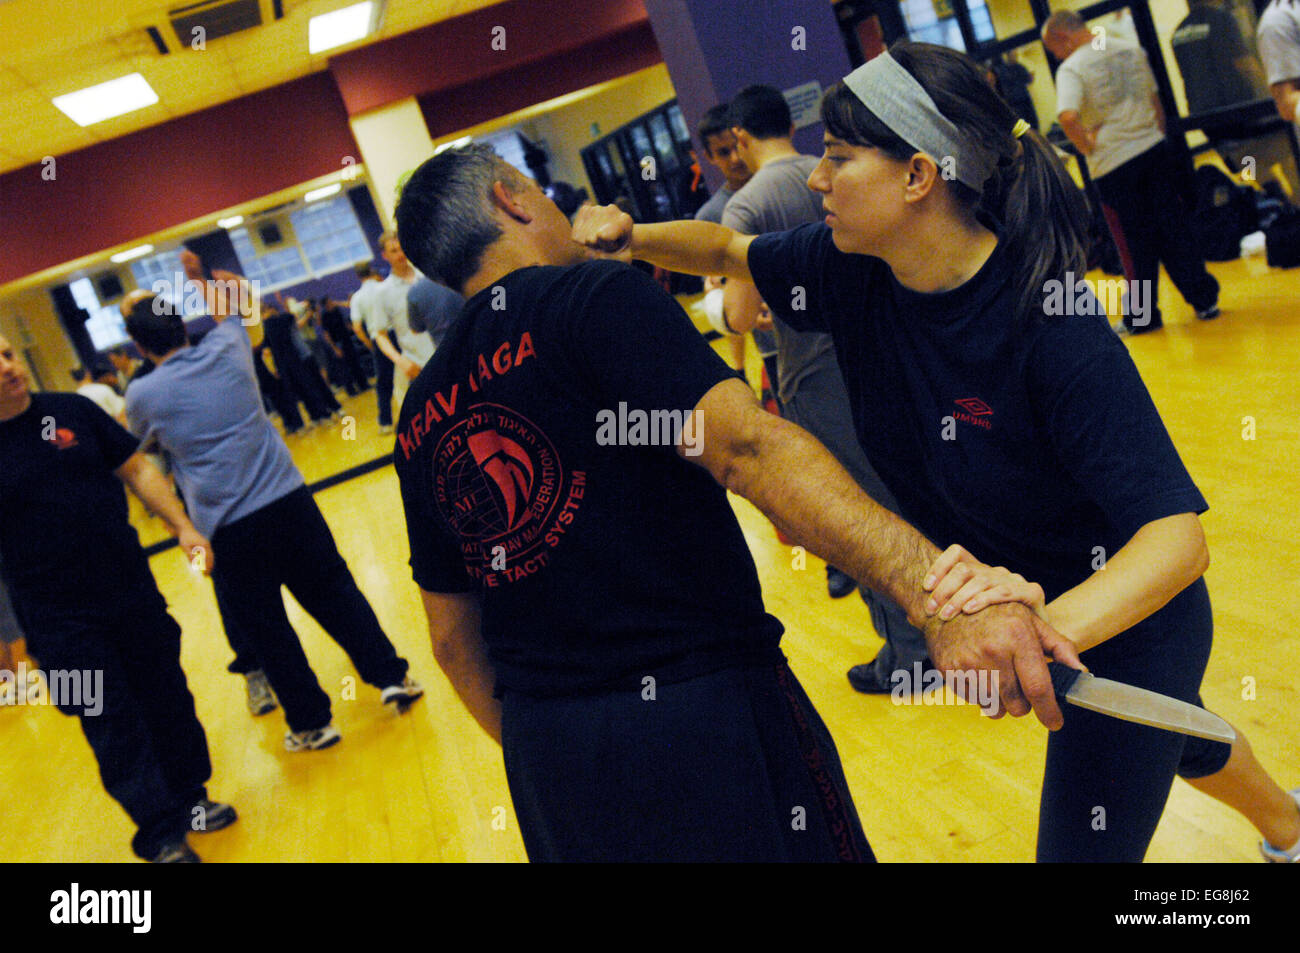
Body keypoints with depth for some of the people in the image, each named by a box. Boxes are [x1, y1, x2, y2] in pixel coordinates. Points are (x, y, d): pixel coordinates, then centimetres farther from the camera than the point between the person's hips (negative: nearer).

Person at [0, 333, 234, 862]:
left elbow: (136, 469, 7)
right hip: (60, 623, -3)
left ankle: (190, 799, 33)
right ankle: (163, 837, 16)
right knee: (113, 727, 3)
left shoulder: (73, 411, 0)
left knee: (167, 700, 13)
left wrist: (183, 527, -3)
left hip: (134, 591, 3)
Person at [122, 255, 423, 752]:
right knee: (335, 593, 16)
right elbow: (227, 313, 27)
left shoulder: (141, 395, -3)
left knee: (265, 628, 10)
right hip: (288, 498, 3)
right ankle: (391, 677, 19)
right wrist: (199, 278, 42)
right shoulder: (226, 349, 2)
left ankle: (312, 722, 20)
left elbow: (141, 444, 20)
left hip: (227, 527, -2)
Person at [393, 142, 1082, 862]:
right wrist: (933, 590, -36)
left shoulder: (420, 419, 8)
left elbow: (454, 639, 13)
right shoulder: (592, 297, -12)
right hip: (700, 718, -6)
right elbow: (743, 443, -29)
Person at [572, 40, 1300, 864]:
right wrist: (631, 239, -16)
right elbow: (727, 251, 3)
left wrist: (1052, 623, -58)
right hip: (1012, 603, 7)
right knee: (1169, 743, 33)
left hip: (1118, 617, -7)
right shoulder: (854, 270, -16)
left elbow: (1178, 537, -40)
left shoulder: (1050, 324, -35)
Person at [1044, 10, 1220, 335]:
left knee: (1135, 245, 6)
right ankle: (1204, 299, 18)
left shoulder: (1071, 69, -10)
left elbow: (1067, 117, -27)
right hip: (1154, 148, 5)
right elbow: (1155, 100, 17)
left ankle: (1141, 316, 18)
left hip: (1113, 163, -5)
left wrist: (1089, 149, -13)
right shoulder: (1131, 50, 10)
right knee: (1175, 229, 13)